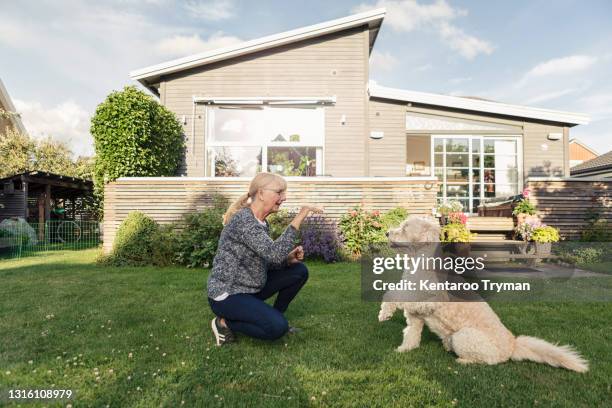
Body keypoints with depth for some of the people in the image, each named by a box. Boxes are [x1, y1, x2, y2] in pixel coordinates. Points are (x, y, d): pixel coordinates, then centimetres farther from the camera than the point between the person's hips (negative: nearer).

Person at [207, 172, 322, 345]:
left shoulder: (262, 223, 5)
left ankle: (273, 316, 15)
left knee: (299, 271, 1)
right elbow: (273, 253, -34)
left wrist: (289, 259, -9)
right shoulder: (243, 219, -24)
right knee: (277, 327, -25)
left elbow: (266, 259, 9)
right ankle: (224, 322, -2)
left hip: (250, 287, 9)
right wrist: (298, 218, -32)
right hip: (226, 295, -9)